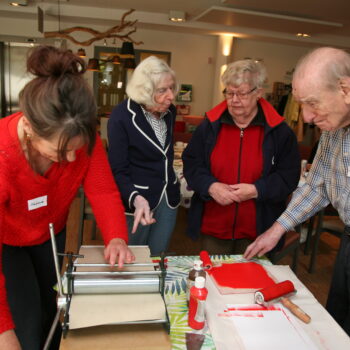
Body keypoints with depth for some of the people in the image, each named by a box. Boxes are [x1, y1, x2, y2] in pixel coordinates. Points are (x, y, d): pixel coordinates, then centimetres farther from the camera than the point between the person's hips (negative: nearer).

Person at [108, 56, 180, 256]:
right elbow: (118, 171, -18)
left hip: (168, 197, 6)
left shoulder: (170, 111, 1)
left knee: (158, 258, 18)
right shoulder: (122, 116, -18)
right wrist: (136, 198, -35)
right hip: (135, 201, -5)